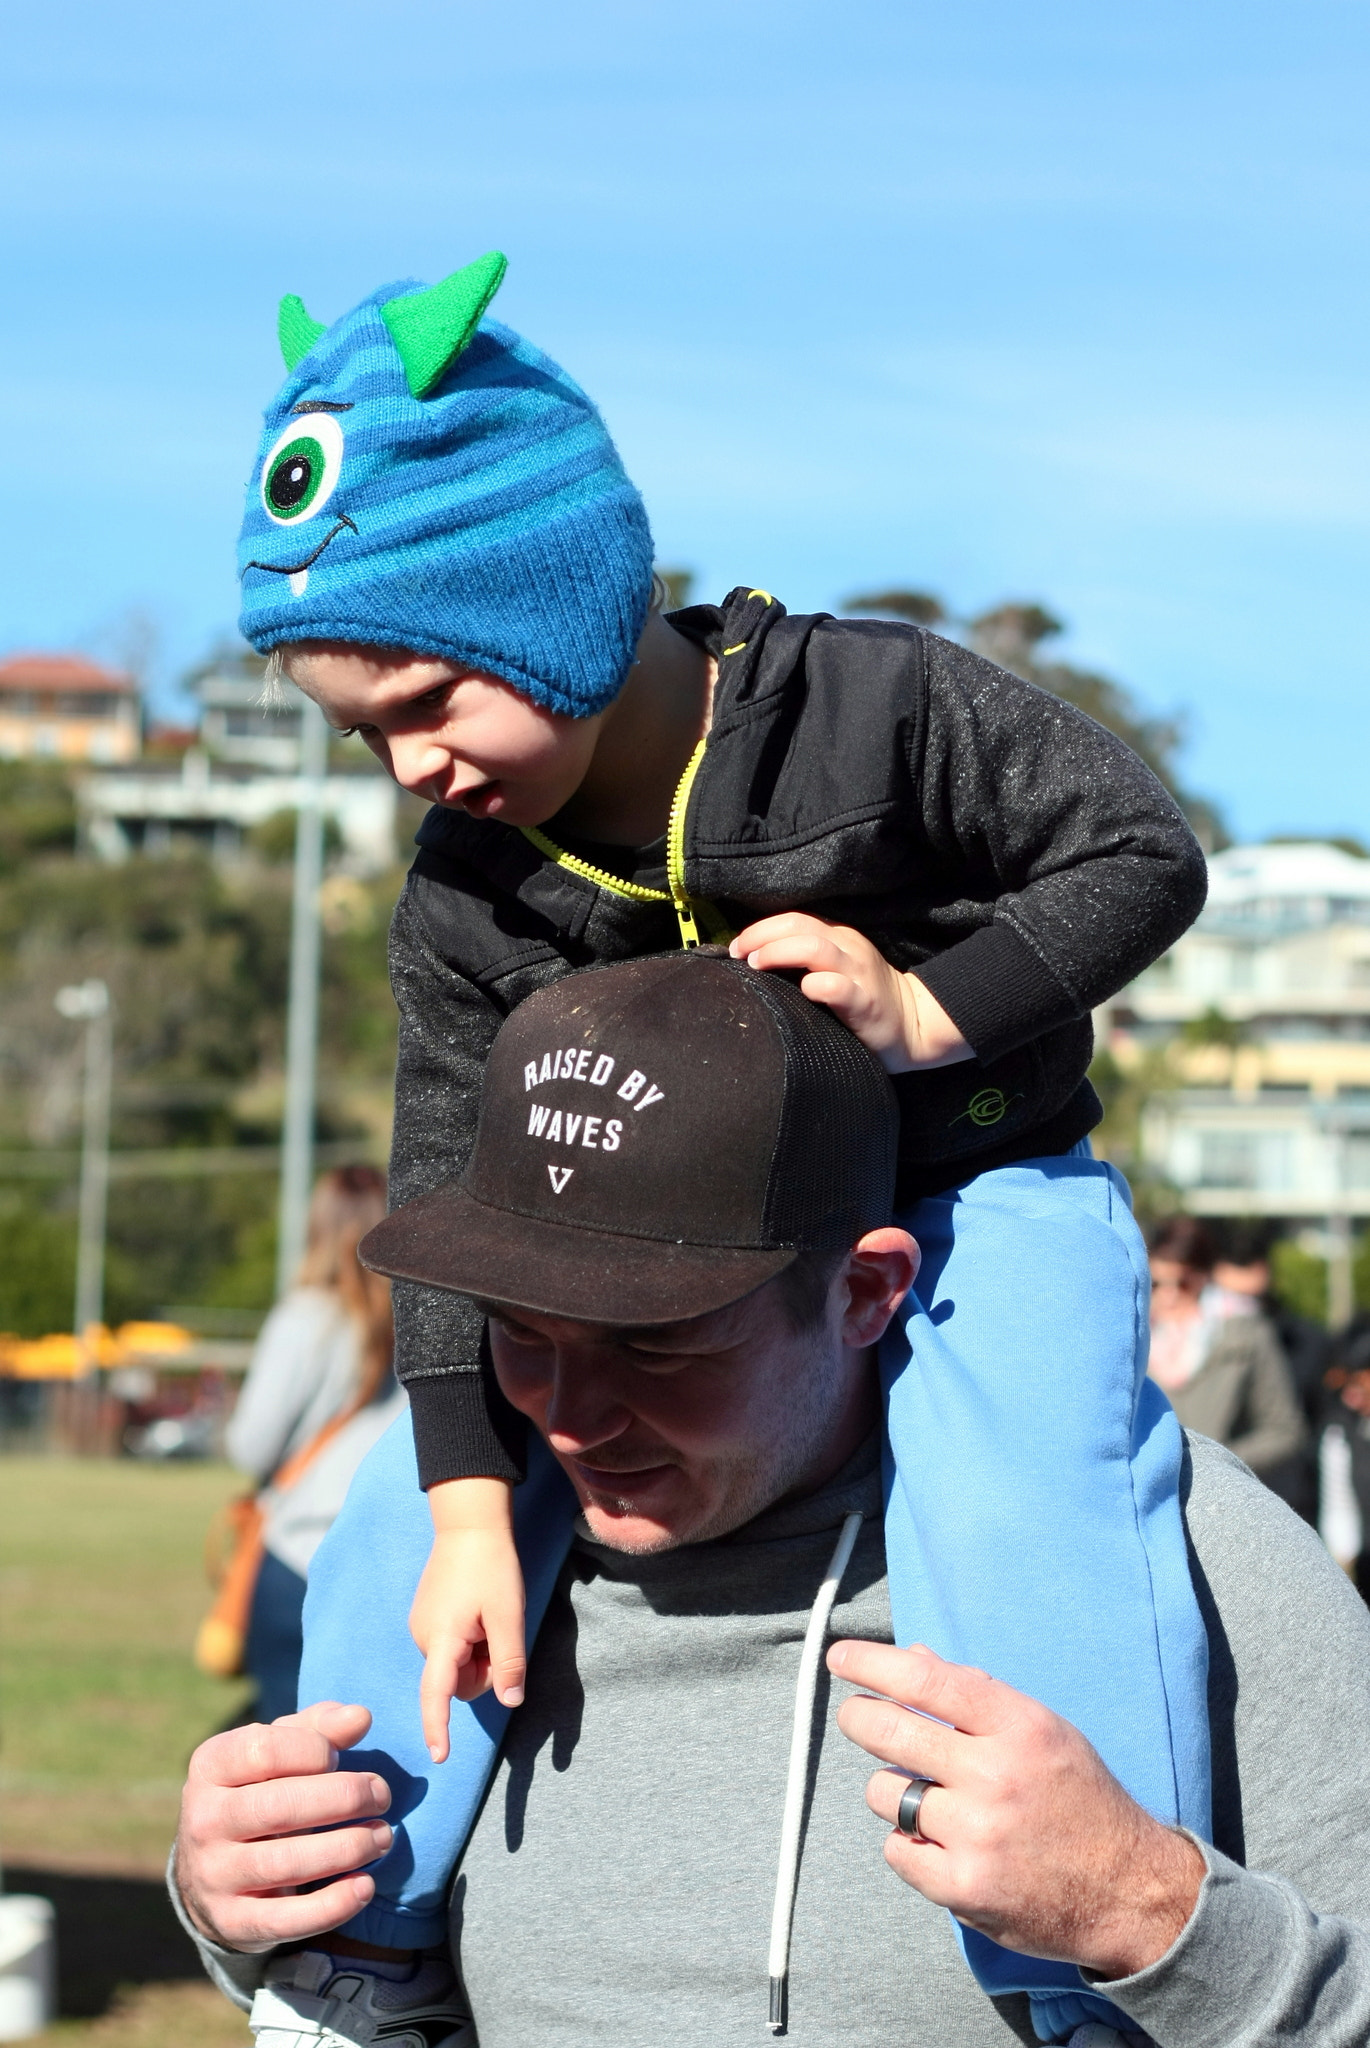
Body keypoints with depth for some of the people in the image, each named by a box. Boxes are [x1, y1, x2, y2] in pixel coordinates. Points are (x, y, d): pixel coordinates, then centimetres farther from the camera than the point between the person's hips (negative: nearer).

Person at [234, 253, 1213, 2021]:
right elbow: (452, 1190, -10)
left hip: (979, 1200, -4)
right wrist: (467, 1508, -18)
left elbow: (1144, 849, -13)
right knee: (394, 1543, -1)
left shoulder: (879, 706, -20)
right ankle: (350, 1926, 16)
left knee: (1033, 1528, -31)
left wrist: (926, 1010, -28)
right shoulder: (461, 898, -8)